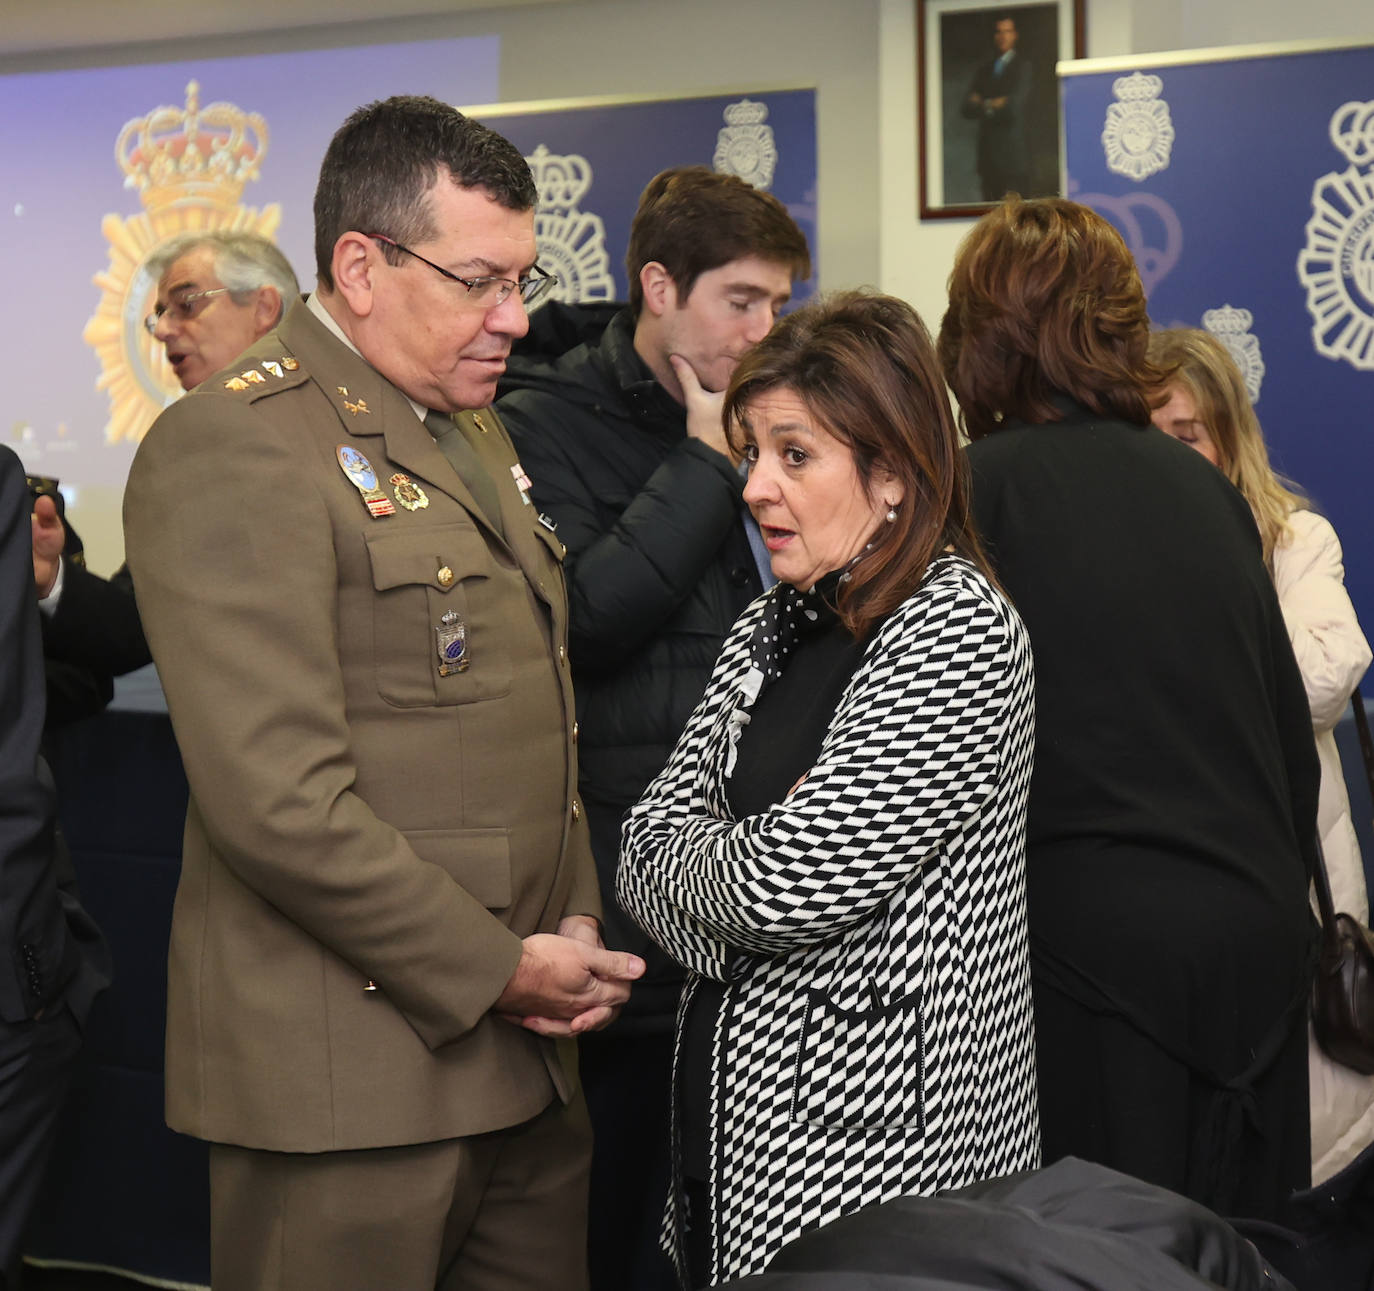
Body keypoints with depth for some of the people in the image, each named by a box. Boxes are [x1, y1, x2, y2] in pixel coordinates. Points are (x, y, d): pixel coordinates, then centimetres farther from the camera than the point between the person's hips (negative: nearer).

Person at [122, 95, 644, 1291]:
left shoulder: (476, 432, 16)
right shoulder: (232, 447, -13)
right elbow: (277, 799, -21)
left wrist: (576, 927, 8)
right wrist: (492, 971, -14)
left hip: (523, 1053, 8)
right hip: (351, 1079, -8)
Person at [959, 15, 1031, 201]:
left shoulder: (1022, 66, 3)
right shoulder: (982, 70, 19)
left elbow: (1013, 105, -10)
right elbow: (966, 109, 8)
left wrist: (984, 105, 2)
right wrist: (993, 105, -7)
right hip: (987, 154, 5)